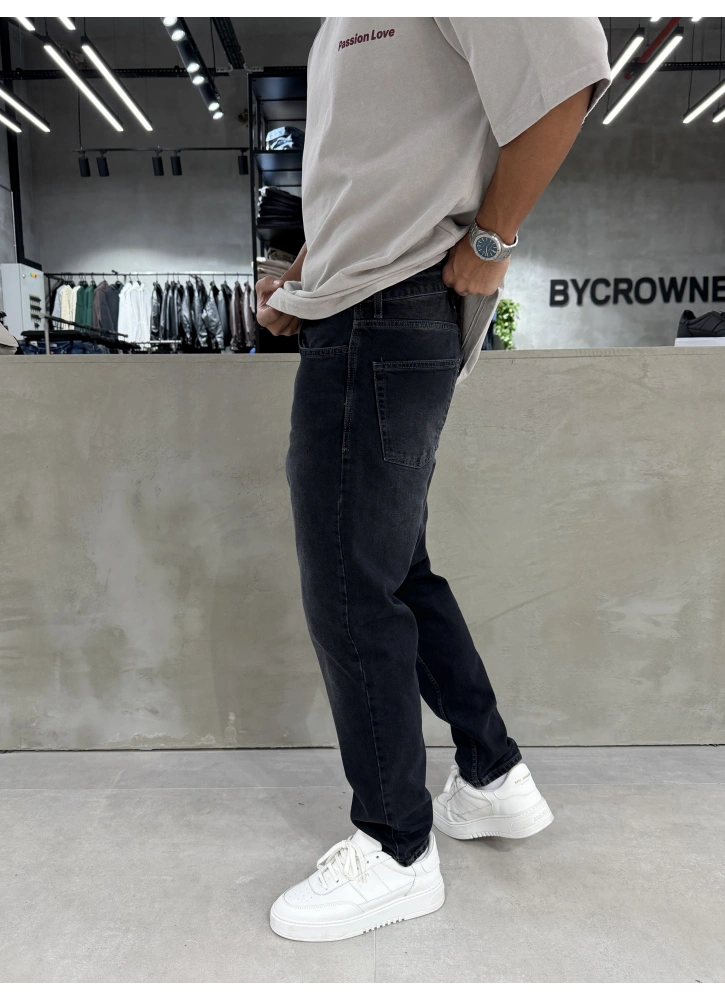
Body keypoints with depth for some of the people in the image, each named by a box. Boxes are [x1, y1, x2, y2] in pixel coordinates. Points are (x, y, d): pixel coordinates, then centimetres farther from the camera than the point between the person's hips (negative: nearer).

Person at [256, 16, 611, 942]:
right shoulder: (344, 26, 23)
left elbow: (567, 75, -16)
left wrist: (487, 243, -11)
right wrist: (299, 280, 15)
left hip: (383, 325, -10)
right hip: (351, 321, 10)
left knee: (351, 592, -6)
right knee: (395, 570, 14)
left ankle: (395, 850, 13)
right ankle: (493, 779, 29)